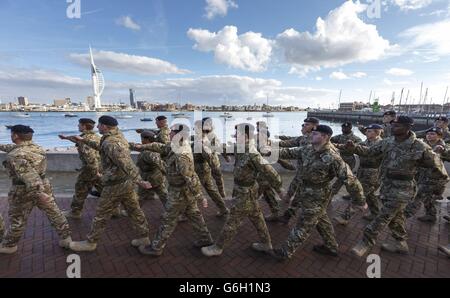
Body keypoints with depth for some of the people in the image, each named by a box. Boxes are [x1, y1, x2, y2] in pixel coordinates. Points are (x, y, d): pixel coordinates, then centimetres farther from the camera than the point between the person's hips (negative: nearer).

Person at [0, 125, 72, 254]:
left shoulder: (15, 156, -22)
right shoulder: (36, 147, 3)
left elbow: (28, 174, -33)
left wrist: (39, 193, -37)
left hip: (23, 190, -7)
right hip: (44, 184, 7)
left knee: (17, 220, 15)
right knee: (54, 213, 12)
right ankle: (66, 239, 20)